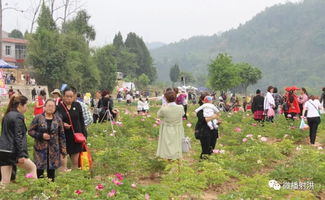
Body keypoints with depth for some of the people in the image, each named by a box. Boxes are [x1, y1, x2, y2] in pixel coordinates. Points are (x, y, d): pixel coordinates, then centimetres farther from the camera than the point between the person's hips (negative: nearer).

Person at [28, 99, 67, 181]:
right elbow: (30, 131, 1)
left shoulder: (58, 120, 5)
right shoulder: (38, 118, -1)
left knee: (51, 171, 7)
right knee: (39, 170, -3)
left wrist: (63, 150, 6)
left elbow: (61, 135, 8)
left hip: (53, 150, 2)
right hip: (40, 149, -2)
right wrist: (41, 135, -14)